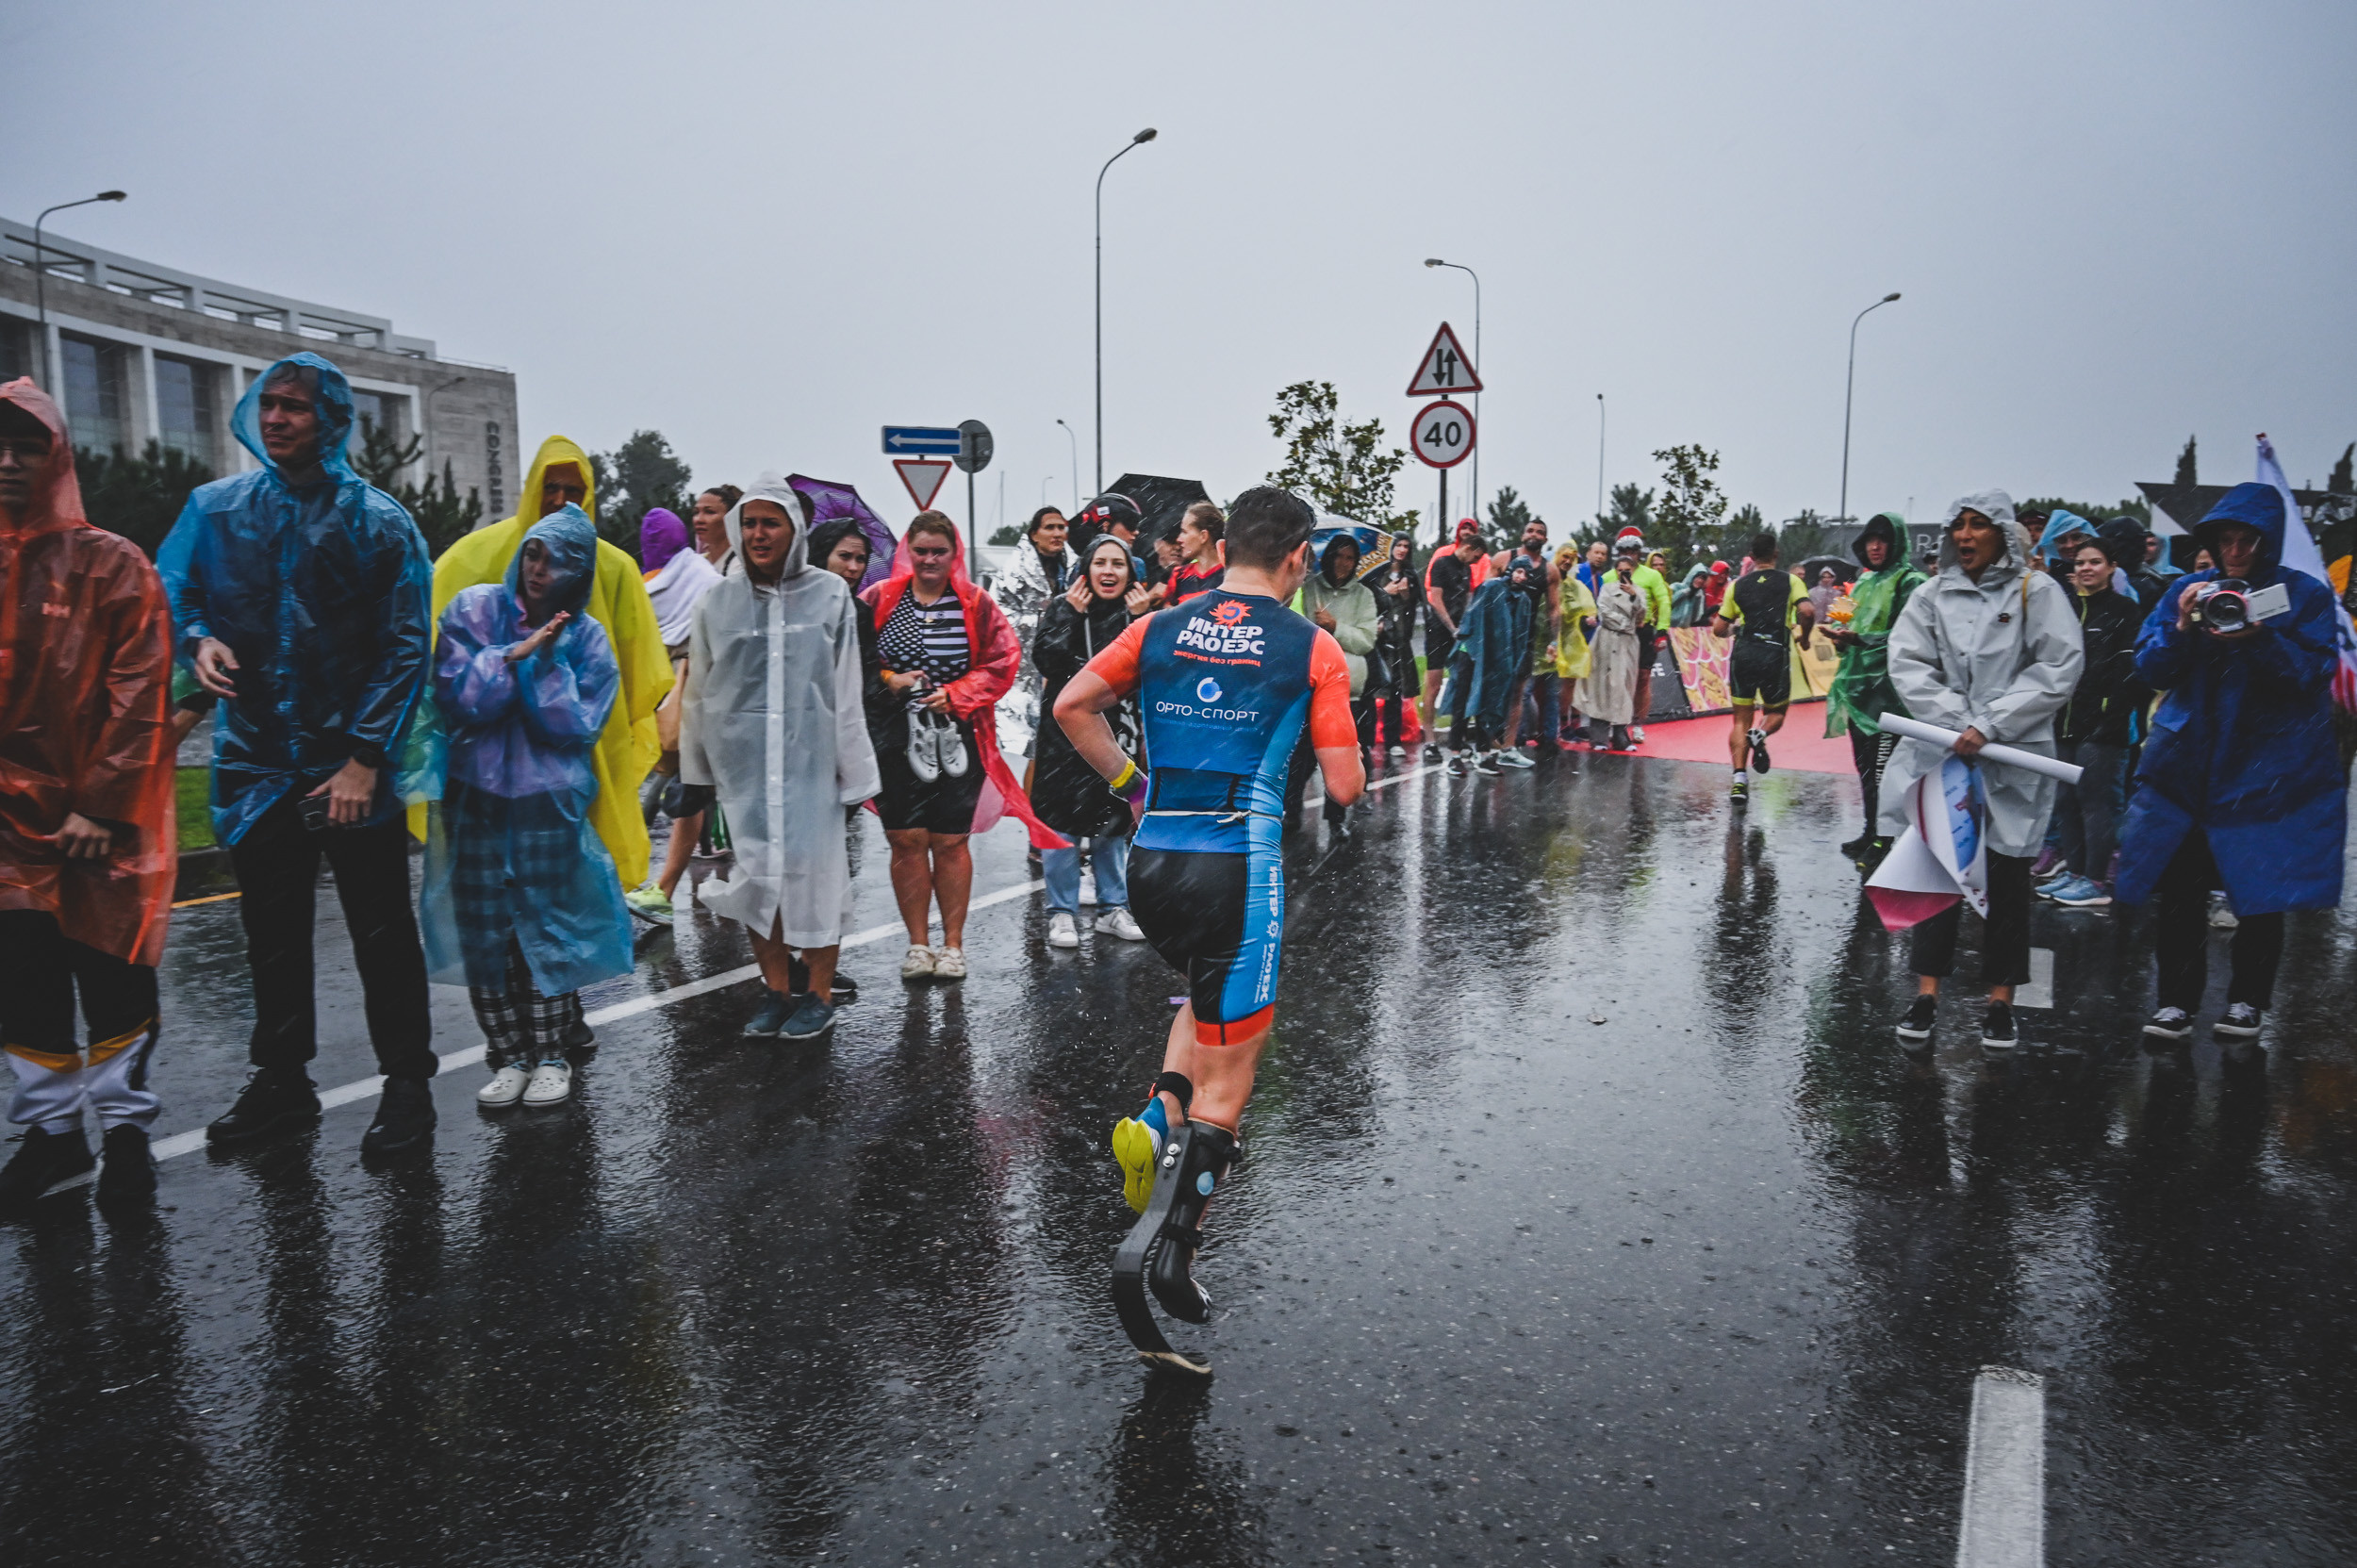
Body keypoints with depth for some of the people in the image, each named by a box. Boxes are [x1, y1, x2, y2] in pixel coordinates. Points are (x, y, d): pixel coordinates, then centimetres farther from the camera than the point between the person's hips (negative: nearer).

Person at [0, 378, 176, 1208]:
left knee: (114, 977, 4)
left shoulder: (112, 564, -3)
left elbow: (138, 697, -8)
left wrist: (101, 804, -13)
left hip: (102, 821, -3)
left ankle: (125, 1124, 18)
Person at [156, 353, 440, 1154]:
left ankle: (407, 1083, 15)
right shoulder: (215, 508, 3)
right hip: (257, 757, 4)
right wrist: (199, 639, -10)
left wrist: (365, 758, -13)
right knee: (271, 930, 14)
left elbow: (404, 646, -8)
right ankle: (280, 1080, 29)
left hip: (353, 764, -4)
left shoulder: (377, 518, -6)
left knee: (382, 930, 3)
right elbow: (170, 593, 14)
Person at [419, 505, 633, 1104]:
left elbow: (576, 727, -7)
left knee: (547, 927, 2)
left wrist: (545, 662, -15)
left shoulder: (587, 638, 2)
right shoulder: (474, 608, 2)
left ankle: (550, 1055, 14)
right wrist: (515, 654, -15)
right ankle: (508, 1055, 15)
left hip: (551, 802, -1)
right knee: (483, 931, 3)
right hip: (475, 796, 1)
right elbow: (455, 696, -7)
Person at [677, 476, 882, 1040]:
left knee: (814, 870, 1)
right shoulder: (719, 601, 6)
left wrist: (853, 766, 1)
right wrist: (697, 769, 13)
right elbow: (699, 692, 12)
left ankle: (818, 993, 14)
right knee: (757, 873, 5)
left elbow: (847, 690, 1)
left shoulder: (830, 594, 1)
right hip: (743, 759, 2)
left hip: (810, 756, -2)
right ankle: (776, 989, 20)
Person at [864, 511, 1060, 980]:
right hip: (896, 739, 1)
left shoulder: (976, 604, 1)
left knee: (950, 842, 5)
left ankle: (953, 944, 17)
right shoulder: (880, 600, 3)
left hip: (956, 741, -1)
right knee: (907, 840, 2)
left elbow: (1003, 661, 1)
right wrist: (886, 681, -10)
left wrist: (956, 694, -10)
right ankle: (918, 944, 15)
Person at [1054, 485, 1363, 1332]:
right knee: (1226, 1079, 7)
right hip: (1237, 867, -4)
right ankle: (1172, 1249, 2)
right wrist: (1351, 759, 20)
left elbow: (1071, 706, 7)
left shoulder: (1159, 627, 8)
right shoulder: (1313, 647, -1)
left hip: (1150, 861, 5)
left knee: (1209, 998, 32)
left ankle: (1157, 1121, 10)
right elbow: (1344, 787, -2)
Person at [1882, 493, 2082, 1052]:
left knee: (2008, 876, 5)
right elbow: (1907, 663, 0)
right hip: (1942, 750, 2)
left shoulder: (2036, 591, 0)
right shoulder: (1934, 594, 7)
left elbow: (2059, 669, -7)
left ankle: (2001, 1002, 14)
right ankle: (1926, 994, 9)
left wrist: (1990, 725, -13)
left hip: (2015, 758, -2)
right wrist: (1955, 722, -12)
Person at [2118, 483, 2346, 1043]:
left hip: (2268, 768, -2)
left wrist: (2258, 639, -24)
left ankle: (2247, 1000, 20)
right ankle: (2177, 1001, 9)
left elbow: (2314, 673, -9)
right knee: (2180, 890, 0)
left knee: (2260, 894, 5)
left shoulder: (2305, 595, 0)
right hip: (2189, 763, 2)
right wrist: (2182, 628, -16)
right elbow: (2150, 670, 2)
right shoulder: (2189, 589, 6)